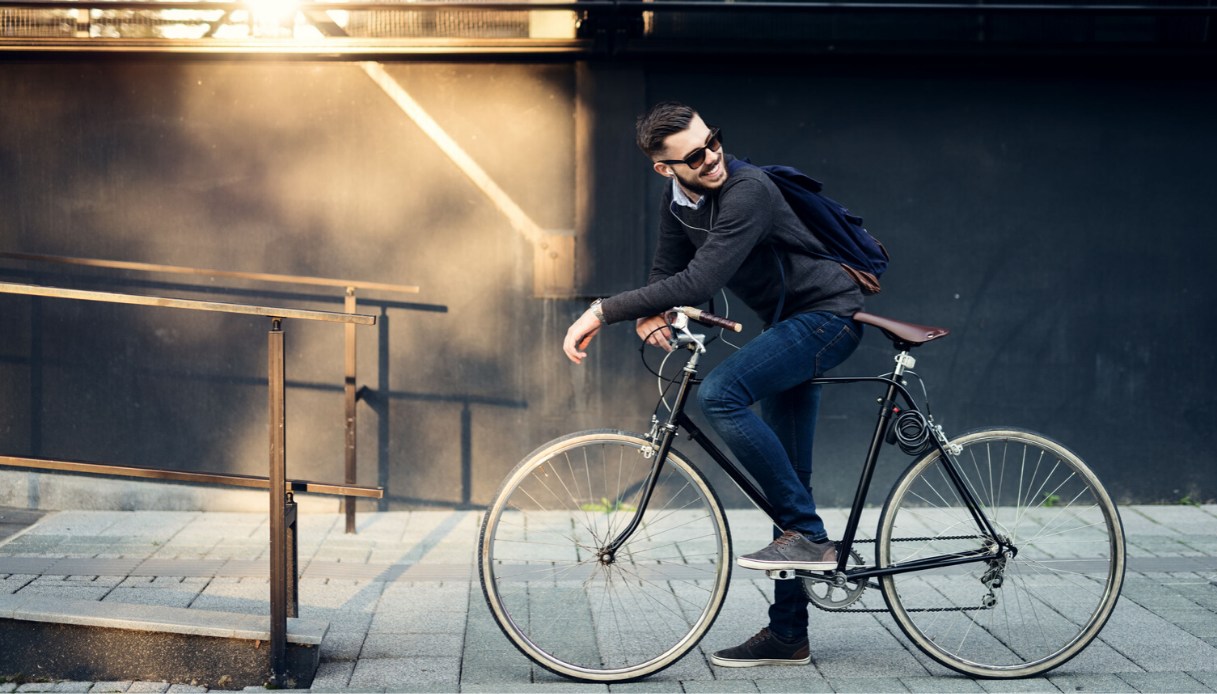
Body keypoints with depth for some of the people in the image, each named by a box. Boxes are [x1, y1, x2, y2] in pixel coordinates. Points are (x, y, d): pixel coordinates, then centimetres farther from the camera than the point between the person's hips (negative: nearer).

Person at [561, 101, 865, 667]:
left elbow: (699, 281, -35)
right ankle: (788, 636, 15)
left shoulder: (747, 192, -27)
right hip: (790, 324, 9)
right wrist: (648, 316, -17)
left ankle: (807, 534, -19)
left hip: (828, 315, -9)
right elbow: (668, 271, 7)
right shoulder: (678, 196, 1)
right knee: (784, 475, 9)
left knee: (720, 393, -29)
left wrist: (603, 311, -36)